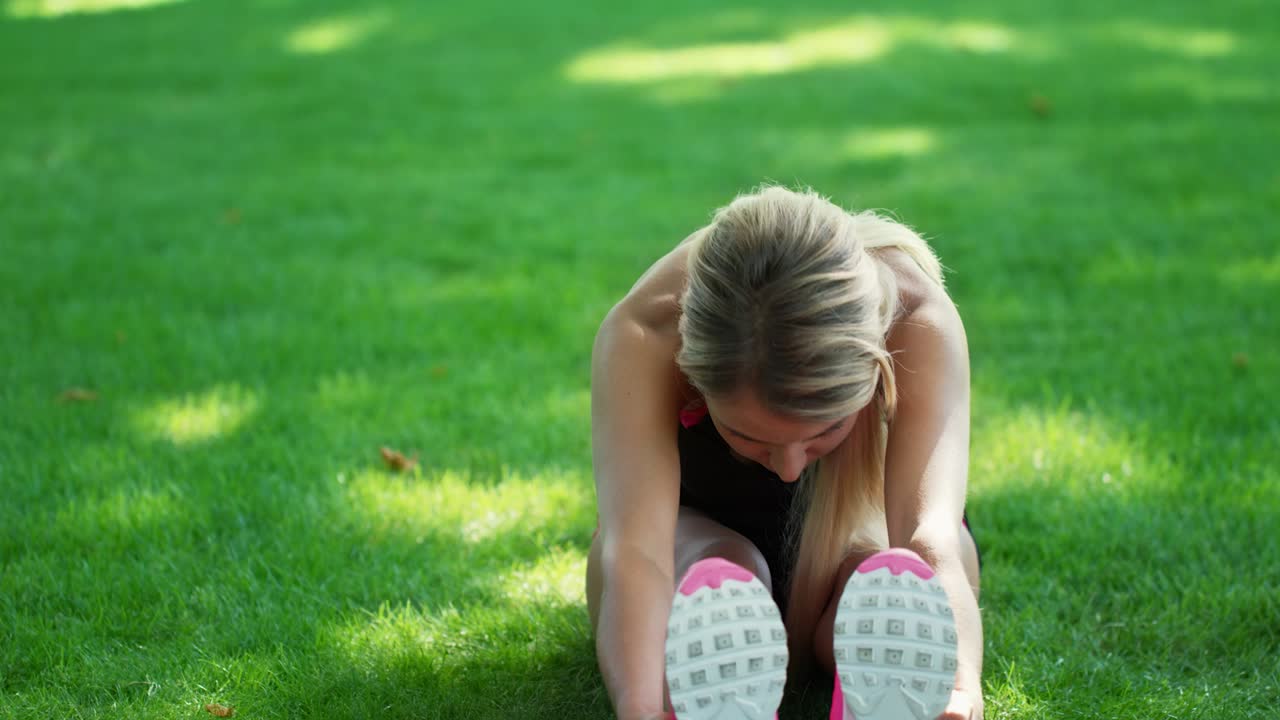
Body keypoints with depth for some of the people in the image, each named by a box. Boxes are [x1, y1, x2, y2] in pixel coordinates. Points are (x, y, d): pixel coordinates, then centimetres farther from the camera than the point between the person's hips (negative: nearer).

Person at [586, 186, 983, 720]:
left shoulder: (918, 321, -34)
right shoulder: (641, 337, -35)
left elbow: (929, 537, -47)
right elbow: (635, 547, -49)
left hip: (855, 529, 1)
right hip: (702, 531, -1)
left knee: (897, 574, -35)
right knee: (716, 576, -37)